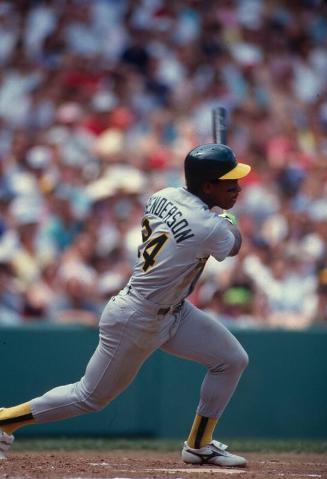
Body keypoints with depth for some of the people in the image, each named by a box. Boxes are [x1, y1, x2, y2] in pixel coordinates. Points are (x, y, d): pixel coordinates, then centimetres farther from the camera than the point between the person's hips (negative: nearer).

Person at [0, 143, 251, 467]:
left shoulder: (163, 197, -5)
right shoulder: (210, 229, -28)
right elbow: (234, 247, -4)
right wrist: (228, 219, 17)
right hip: (136, 322, -9)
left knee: (233, 360, 7)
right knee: (90, 398, 7)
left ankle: (199, 445, 19)